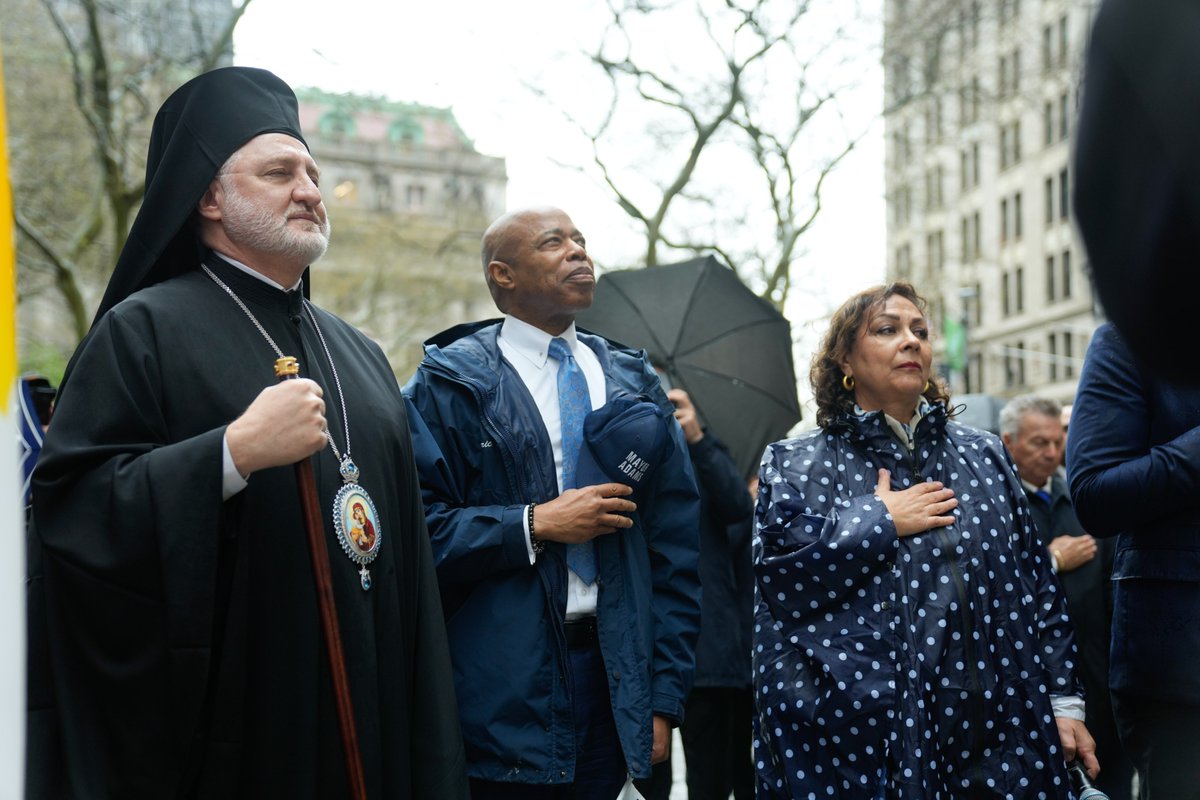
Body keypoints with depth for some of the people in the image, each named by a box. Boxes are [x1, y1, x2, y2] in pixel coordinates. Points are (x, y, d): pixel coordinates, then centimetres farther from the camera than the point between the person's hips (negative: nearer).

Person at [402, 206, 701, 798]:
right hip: (503, 684, -4)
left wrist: (665, 698, 5)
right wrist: (535, 526, -15)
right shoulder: (450, 383, -2)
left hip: (617, 679, 4)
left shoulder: (634, 385, 11)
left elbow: (674, 548, 9)